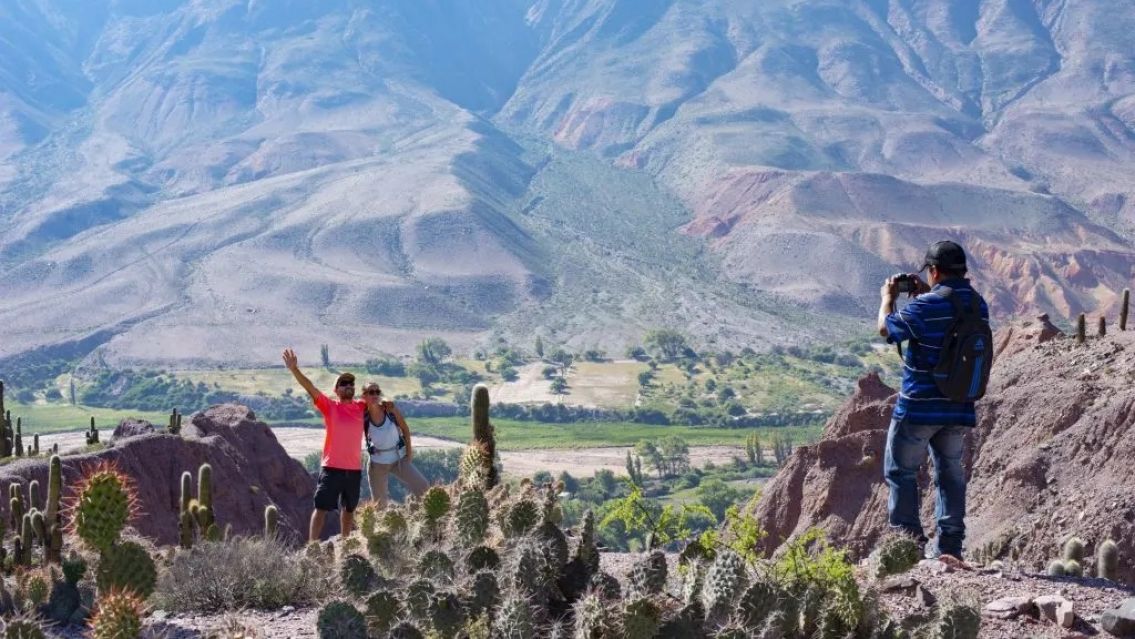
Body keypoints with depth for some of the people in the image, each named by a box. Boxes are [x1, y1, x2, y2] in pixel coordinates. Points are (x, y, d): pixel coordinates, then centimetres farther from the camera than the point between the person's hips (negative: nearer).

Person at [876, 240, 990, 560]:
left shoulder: (926, 306, -18)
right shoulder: (979, 305, 3)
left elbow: (886, 328, -4)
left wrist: (889, 297, 13)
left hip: (919, 407, -6)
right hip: (960, 410, 6)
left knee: (901, 471, 7)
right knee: (950, 473, 14)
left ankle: (907, 540, 3)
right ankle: (949, 544, 14)